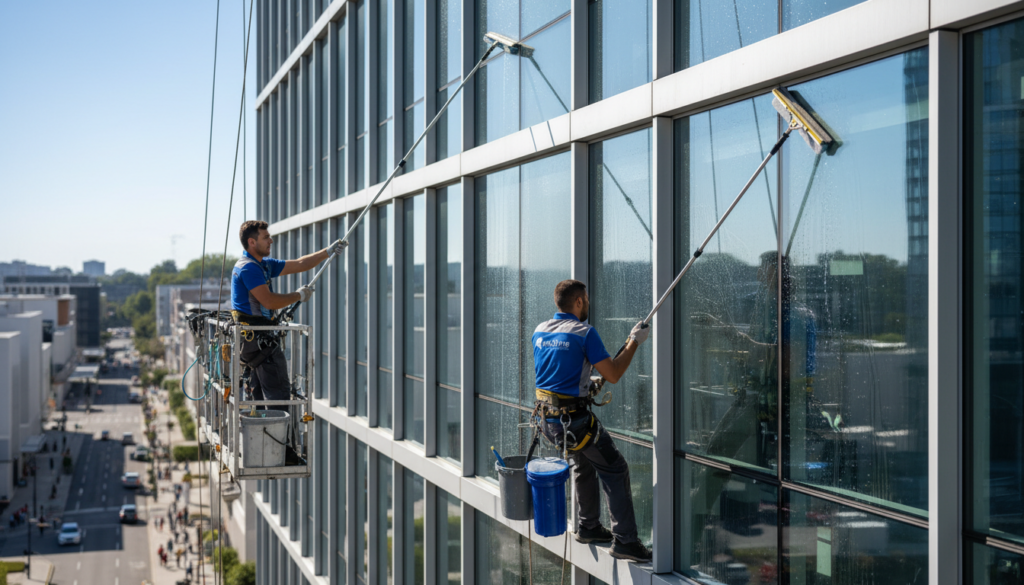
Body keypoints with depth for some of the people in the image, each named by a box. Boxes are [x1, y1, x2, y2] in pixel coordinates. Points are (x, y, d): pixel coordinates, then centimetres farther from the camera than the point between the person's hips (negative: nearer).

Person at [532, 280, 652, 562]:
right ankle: (624, 541, -3)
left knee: (585, 464, 27)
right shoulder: (584, 332, -13)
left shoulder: (540, 331, 9)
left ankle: (588, 528, 35)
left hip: (547, 418, 8)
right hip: (574, 419, -8)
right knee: (615, 470, 0)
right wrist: (634, 342, -2)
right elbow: (613, 374, -12)